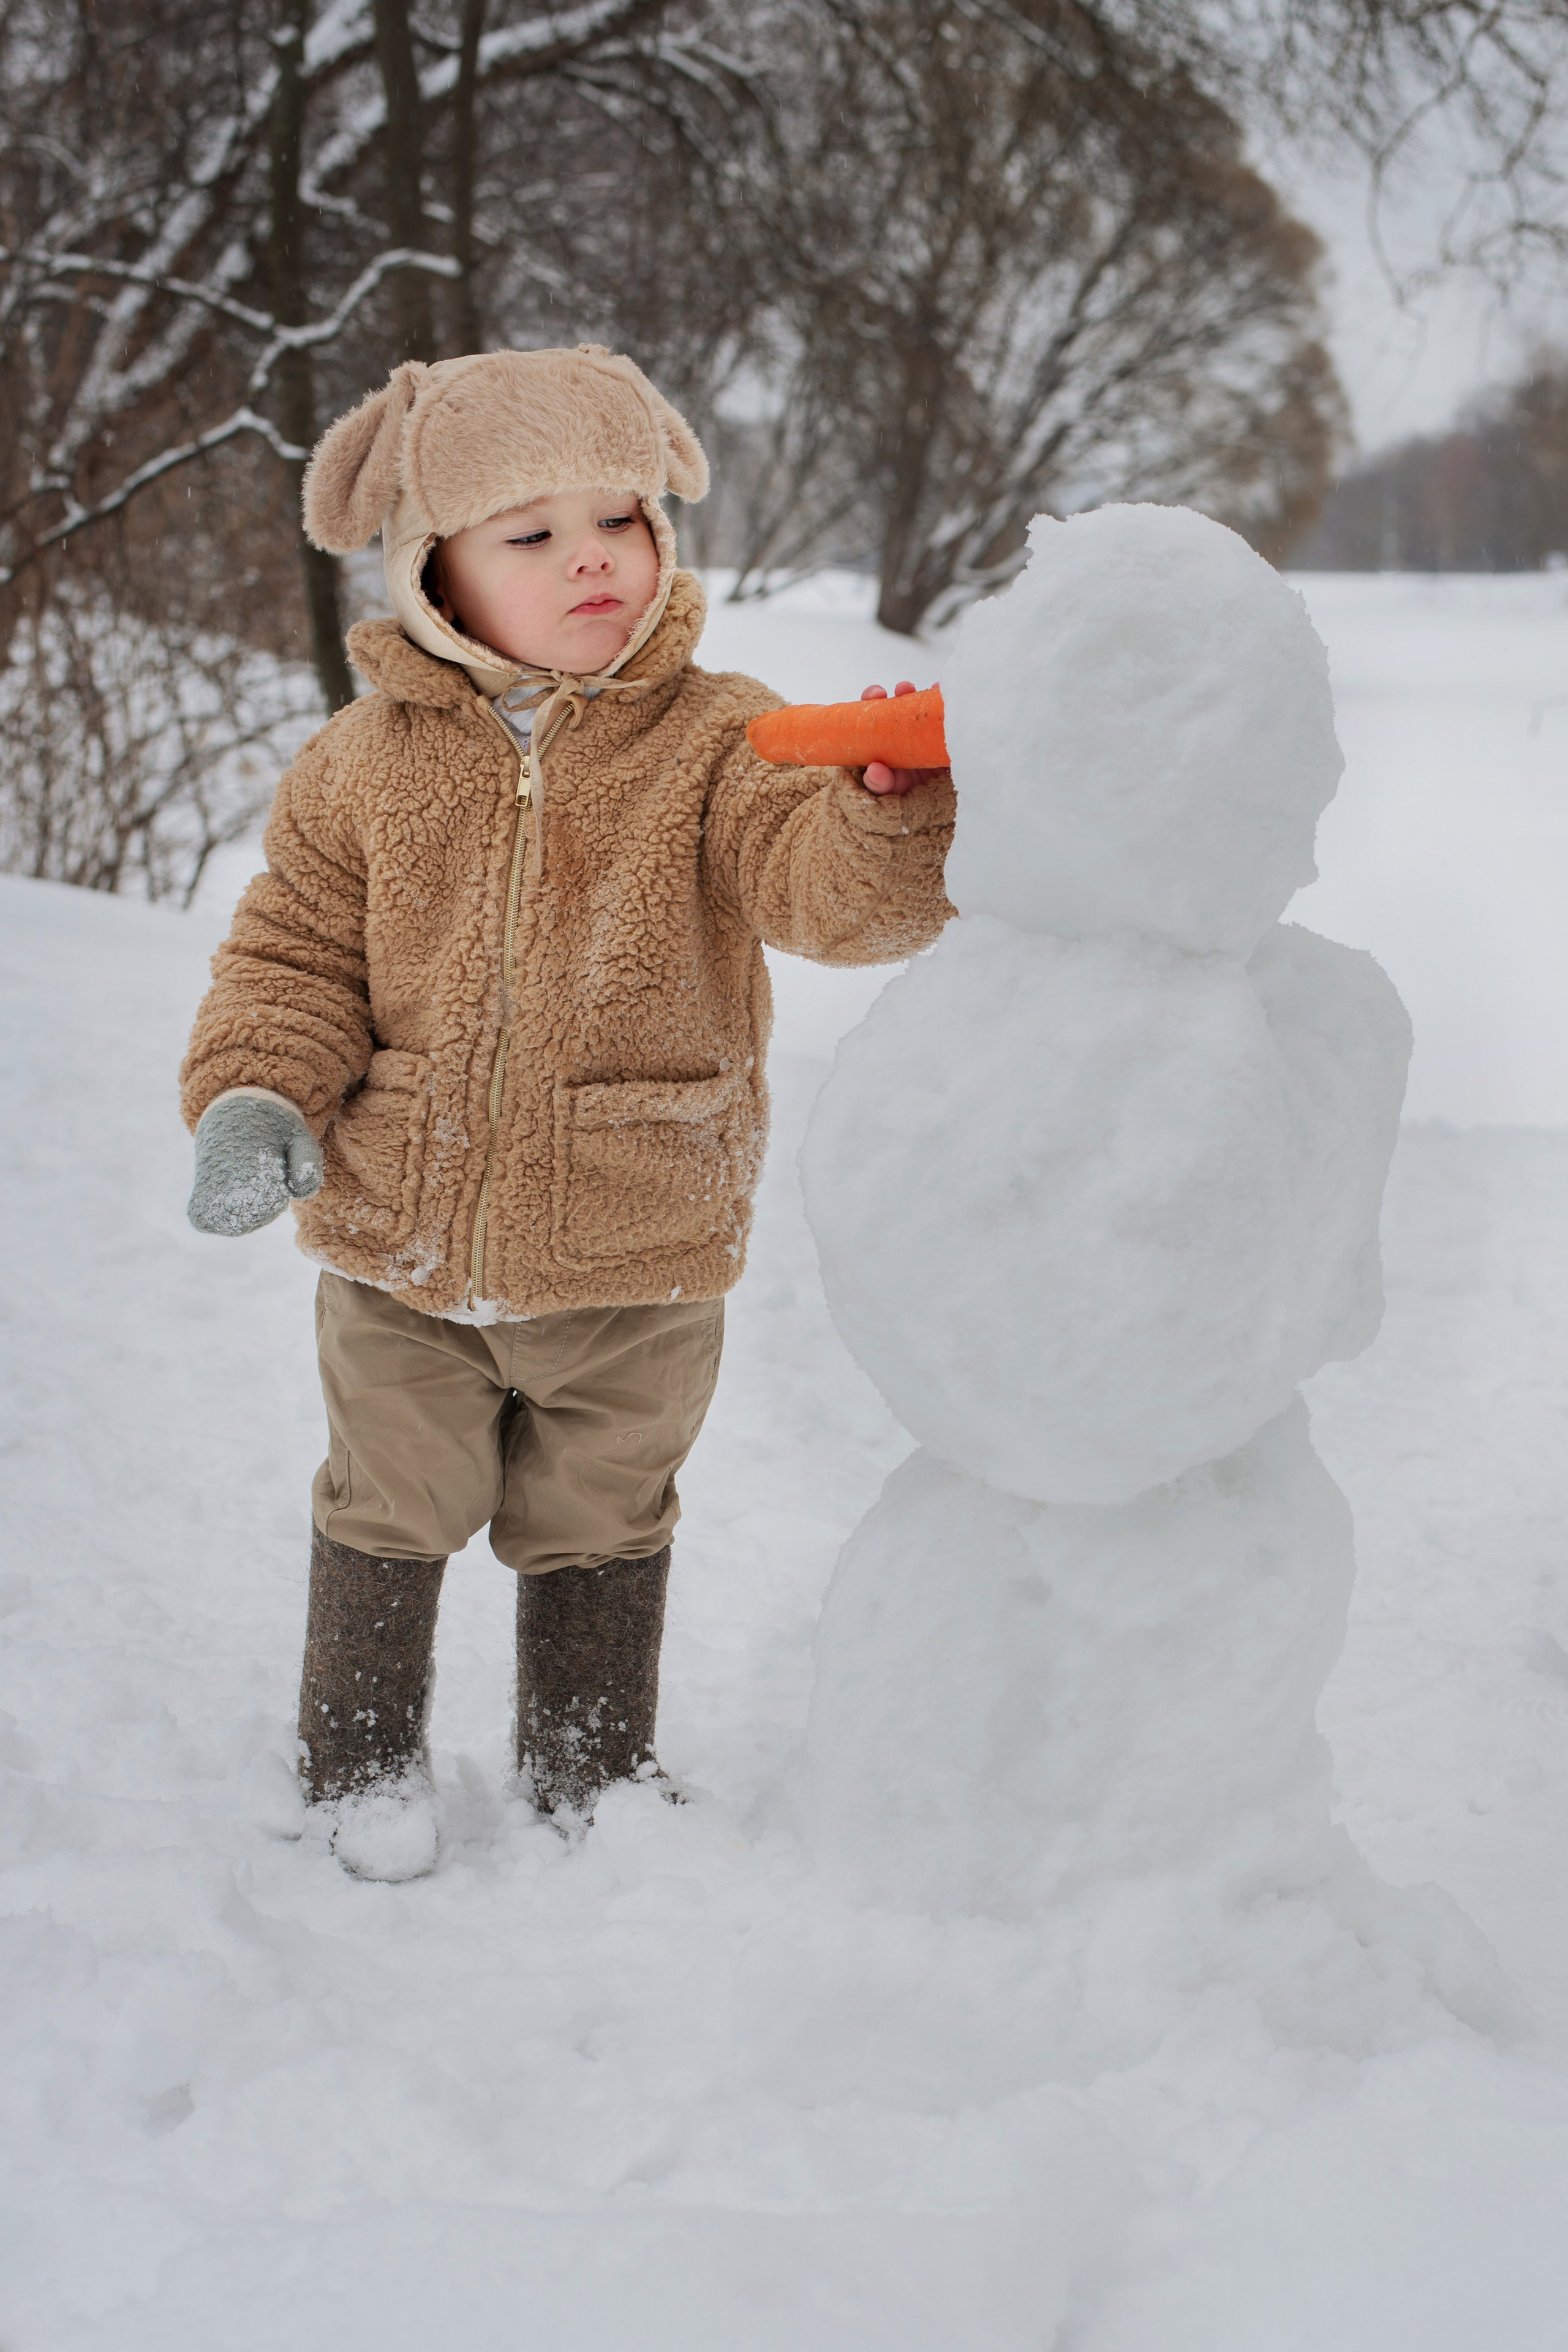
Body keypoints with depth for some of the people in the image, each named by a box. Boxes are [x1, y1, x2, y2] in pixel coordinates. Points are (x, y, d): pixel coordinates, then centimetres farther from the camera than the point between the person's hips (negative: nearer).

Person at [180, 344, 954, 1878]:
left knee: (597, 1527, 17)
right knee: (392, 1509, 18)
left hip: (634, 1253, -1)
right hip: (398, 1243, 1)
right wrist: (254, 1096, -12)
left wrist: (890, 811, -46)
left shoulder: (716, 743, -10)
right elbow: (296, 949, 4)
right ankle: (360, 1758, 41)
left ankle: (591, 1784, 38)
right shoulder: (371, 760, -4)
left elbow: (827, 894, -25)